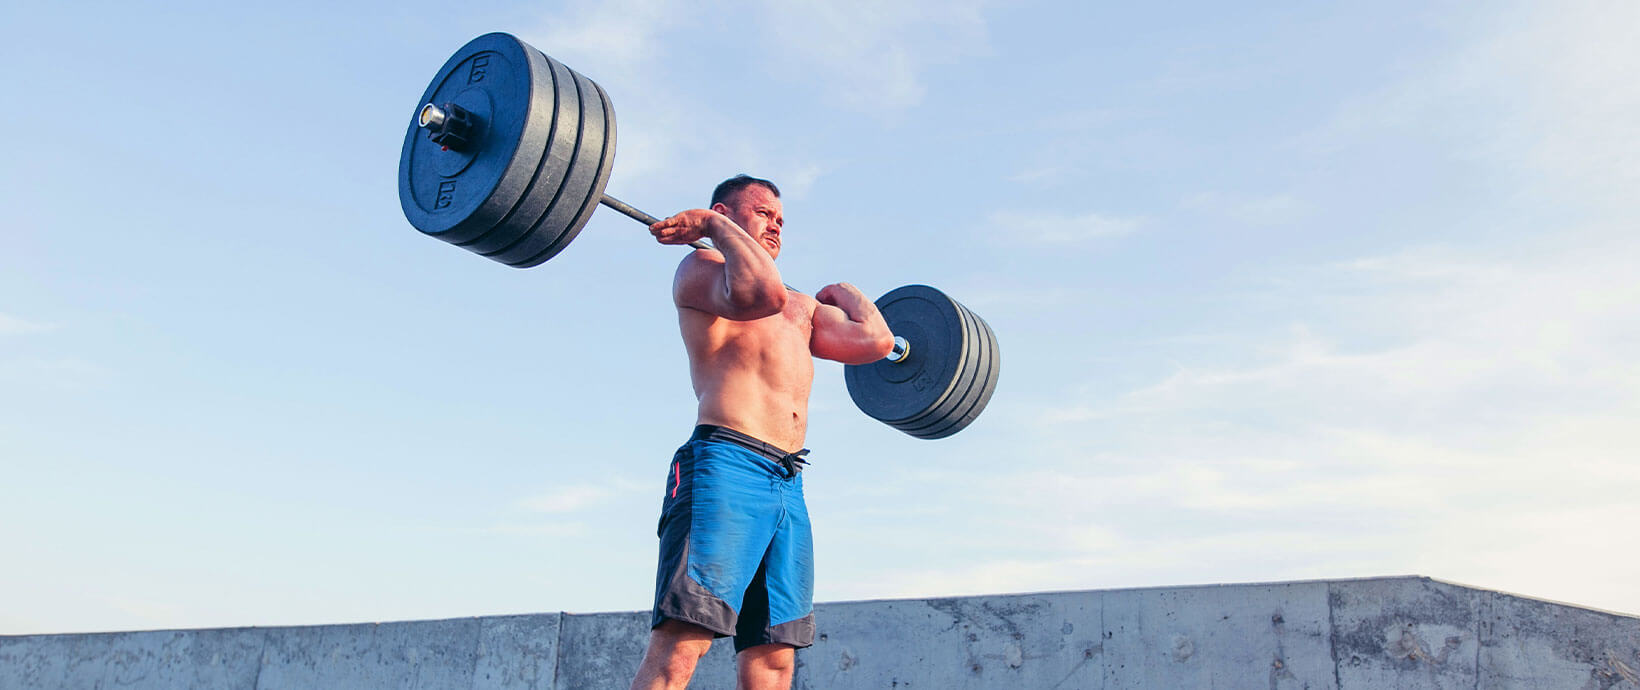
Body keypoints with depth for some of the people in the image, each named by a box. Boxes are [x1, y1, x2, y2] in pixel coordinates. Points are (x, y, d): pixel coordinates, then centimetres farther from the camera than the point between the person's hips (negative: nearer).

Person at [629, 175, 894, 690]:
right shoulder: (701, 267, 8)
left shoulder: (803, 307, 32)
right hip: (726, 463, -7)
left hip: (788, 487, 8)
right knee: (678, 647, -18)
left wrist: (840, 291, 35)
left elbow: (876, 340, 20)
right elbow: (761, 294, -15)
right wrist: (717, 226, -2)